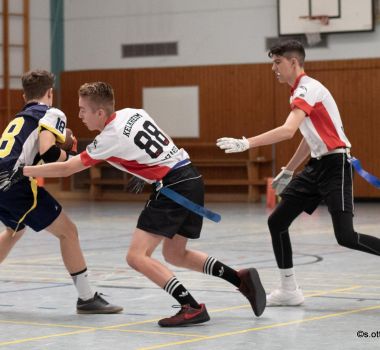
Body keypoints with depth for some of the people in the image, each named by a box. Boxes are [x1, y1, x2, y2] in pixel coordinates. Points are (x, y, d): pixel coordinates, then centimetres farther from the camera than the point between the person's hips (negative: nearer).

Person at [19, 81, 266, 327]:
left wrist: (23, 170, 0)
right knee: (175, 254, 22)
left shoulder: (110, 139, -12)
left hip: (173, 186, -9)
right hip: (191, 178, 9)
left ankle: (192, 308, -16)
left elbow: (65, 169, -7)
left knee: (137, 256, -9)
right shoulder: (132, 113, 9)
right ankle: (242, 279, 14)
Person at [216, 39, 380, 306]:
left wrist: (245, 144, -33)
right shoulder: (301, 91, 14)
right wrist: (288, 171, 27)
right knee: (277, 222, 6)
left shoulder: (308, 88, -16)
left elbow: (288, 131, -30)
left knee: (345, 237, -16)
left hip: (335, 165, -10)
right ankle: (289, 290, 14)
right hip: (316, 165, 10)